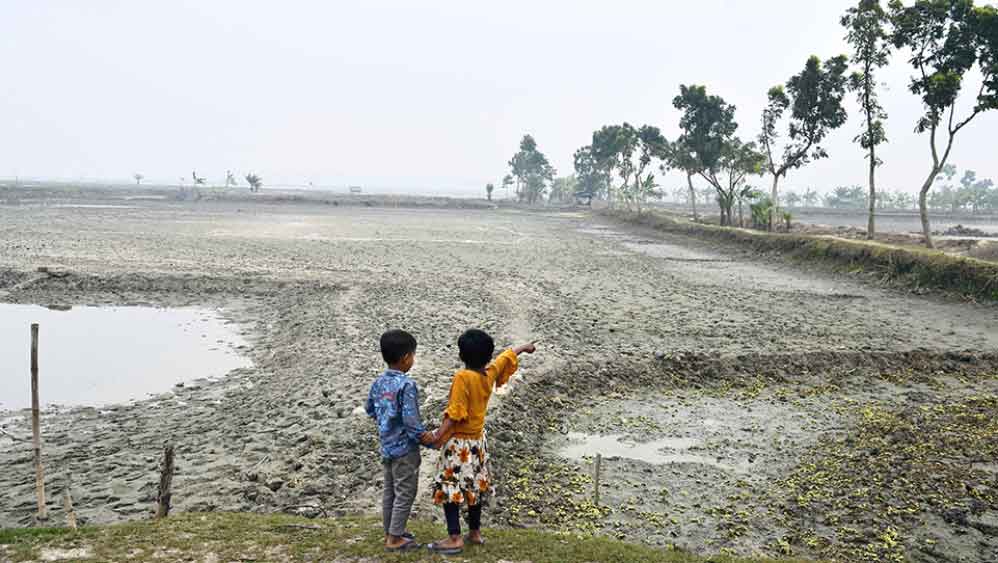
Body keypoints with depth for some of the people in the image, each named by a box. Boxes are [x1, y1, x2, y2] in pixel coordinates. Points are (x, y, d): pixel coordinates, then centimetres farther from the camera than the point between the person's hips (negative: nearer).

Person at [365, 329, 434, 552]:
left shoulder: (378, 382, 2)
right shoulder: (407, 385, -22)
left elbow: (370, 409, 15)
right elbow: (411, 420, -23)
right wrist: (424, 437, -11)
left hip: (387, 446, 8)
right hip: (405, 448, -8)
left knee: (389, 492, 18)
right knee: (405, 494, 5)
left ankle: (390, 532, 29)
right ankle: (395, 539, 11)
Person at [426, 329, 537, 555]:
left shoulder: (463, 377, -20)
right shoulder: (490, 373, -1)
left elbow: (455, 413, -24)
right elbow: (506, 357, 18)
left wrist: (439, 435, -25)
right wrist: (524, 348, 35)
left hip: (458, 443, -8)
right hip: (478, 440, 8)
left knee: (449, 489, -3)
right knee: (474, 487, 17)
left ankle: (455, 539, -3)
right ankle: (475, 532, 27)